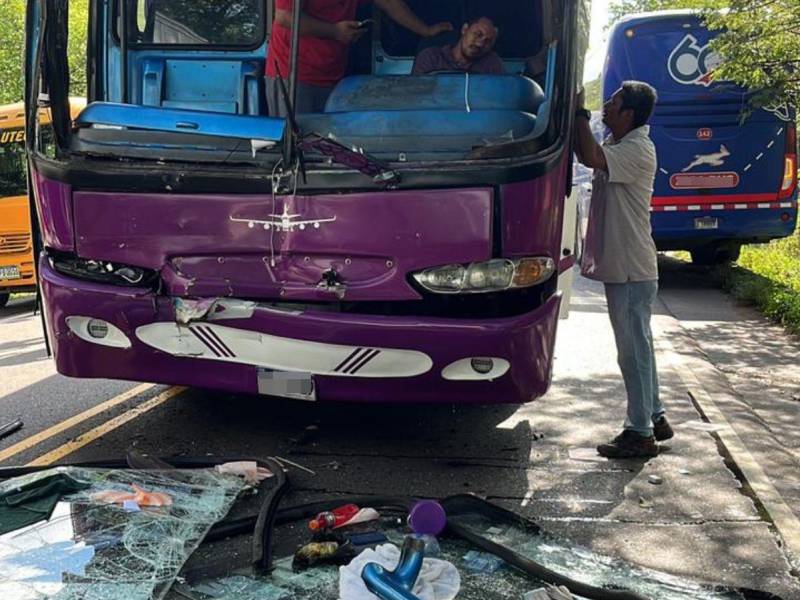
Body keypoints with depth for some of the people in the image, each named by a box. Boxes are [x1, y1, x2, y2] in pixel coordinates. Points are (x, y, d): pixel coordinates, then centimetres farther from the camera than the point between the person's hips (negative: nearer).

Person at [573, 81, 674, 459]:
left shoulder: (638, 150, -17)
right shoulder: (617, 145, 14)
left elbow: (590, 157, -30)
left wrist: (580, 113, -18)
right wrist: (577, 117, 5)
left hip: (632, 270, -10)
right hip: (621, 267, 10)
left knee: (633, 350, -3)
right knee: (637, 347, 18)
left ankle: (640, 434, 6)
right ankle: (654, 418, 30)